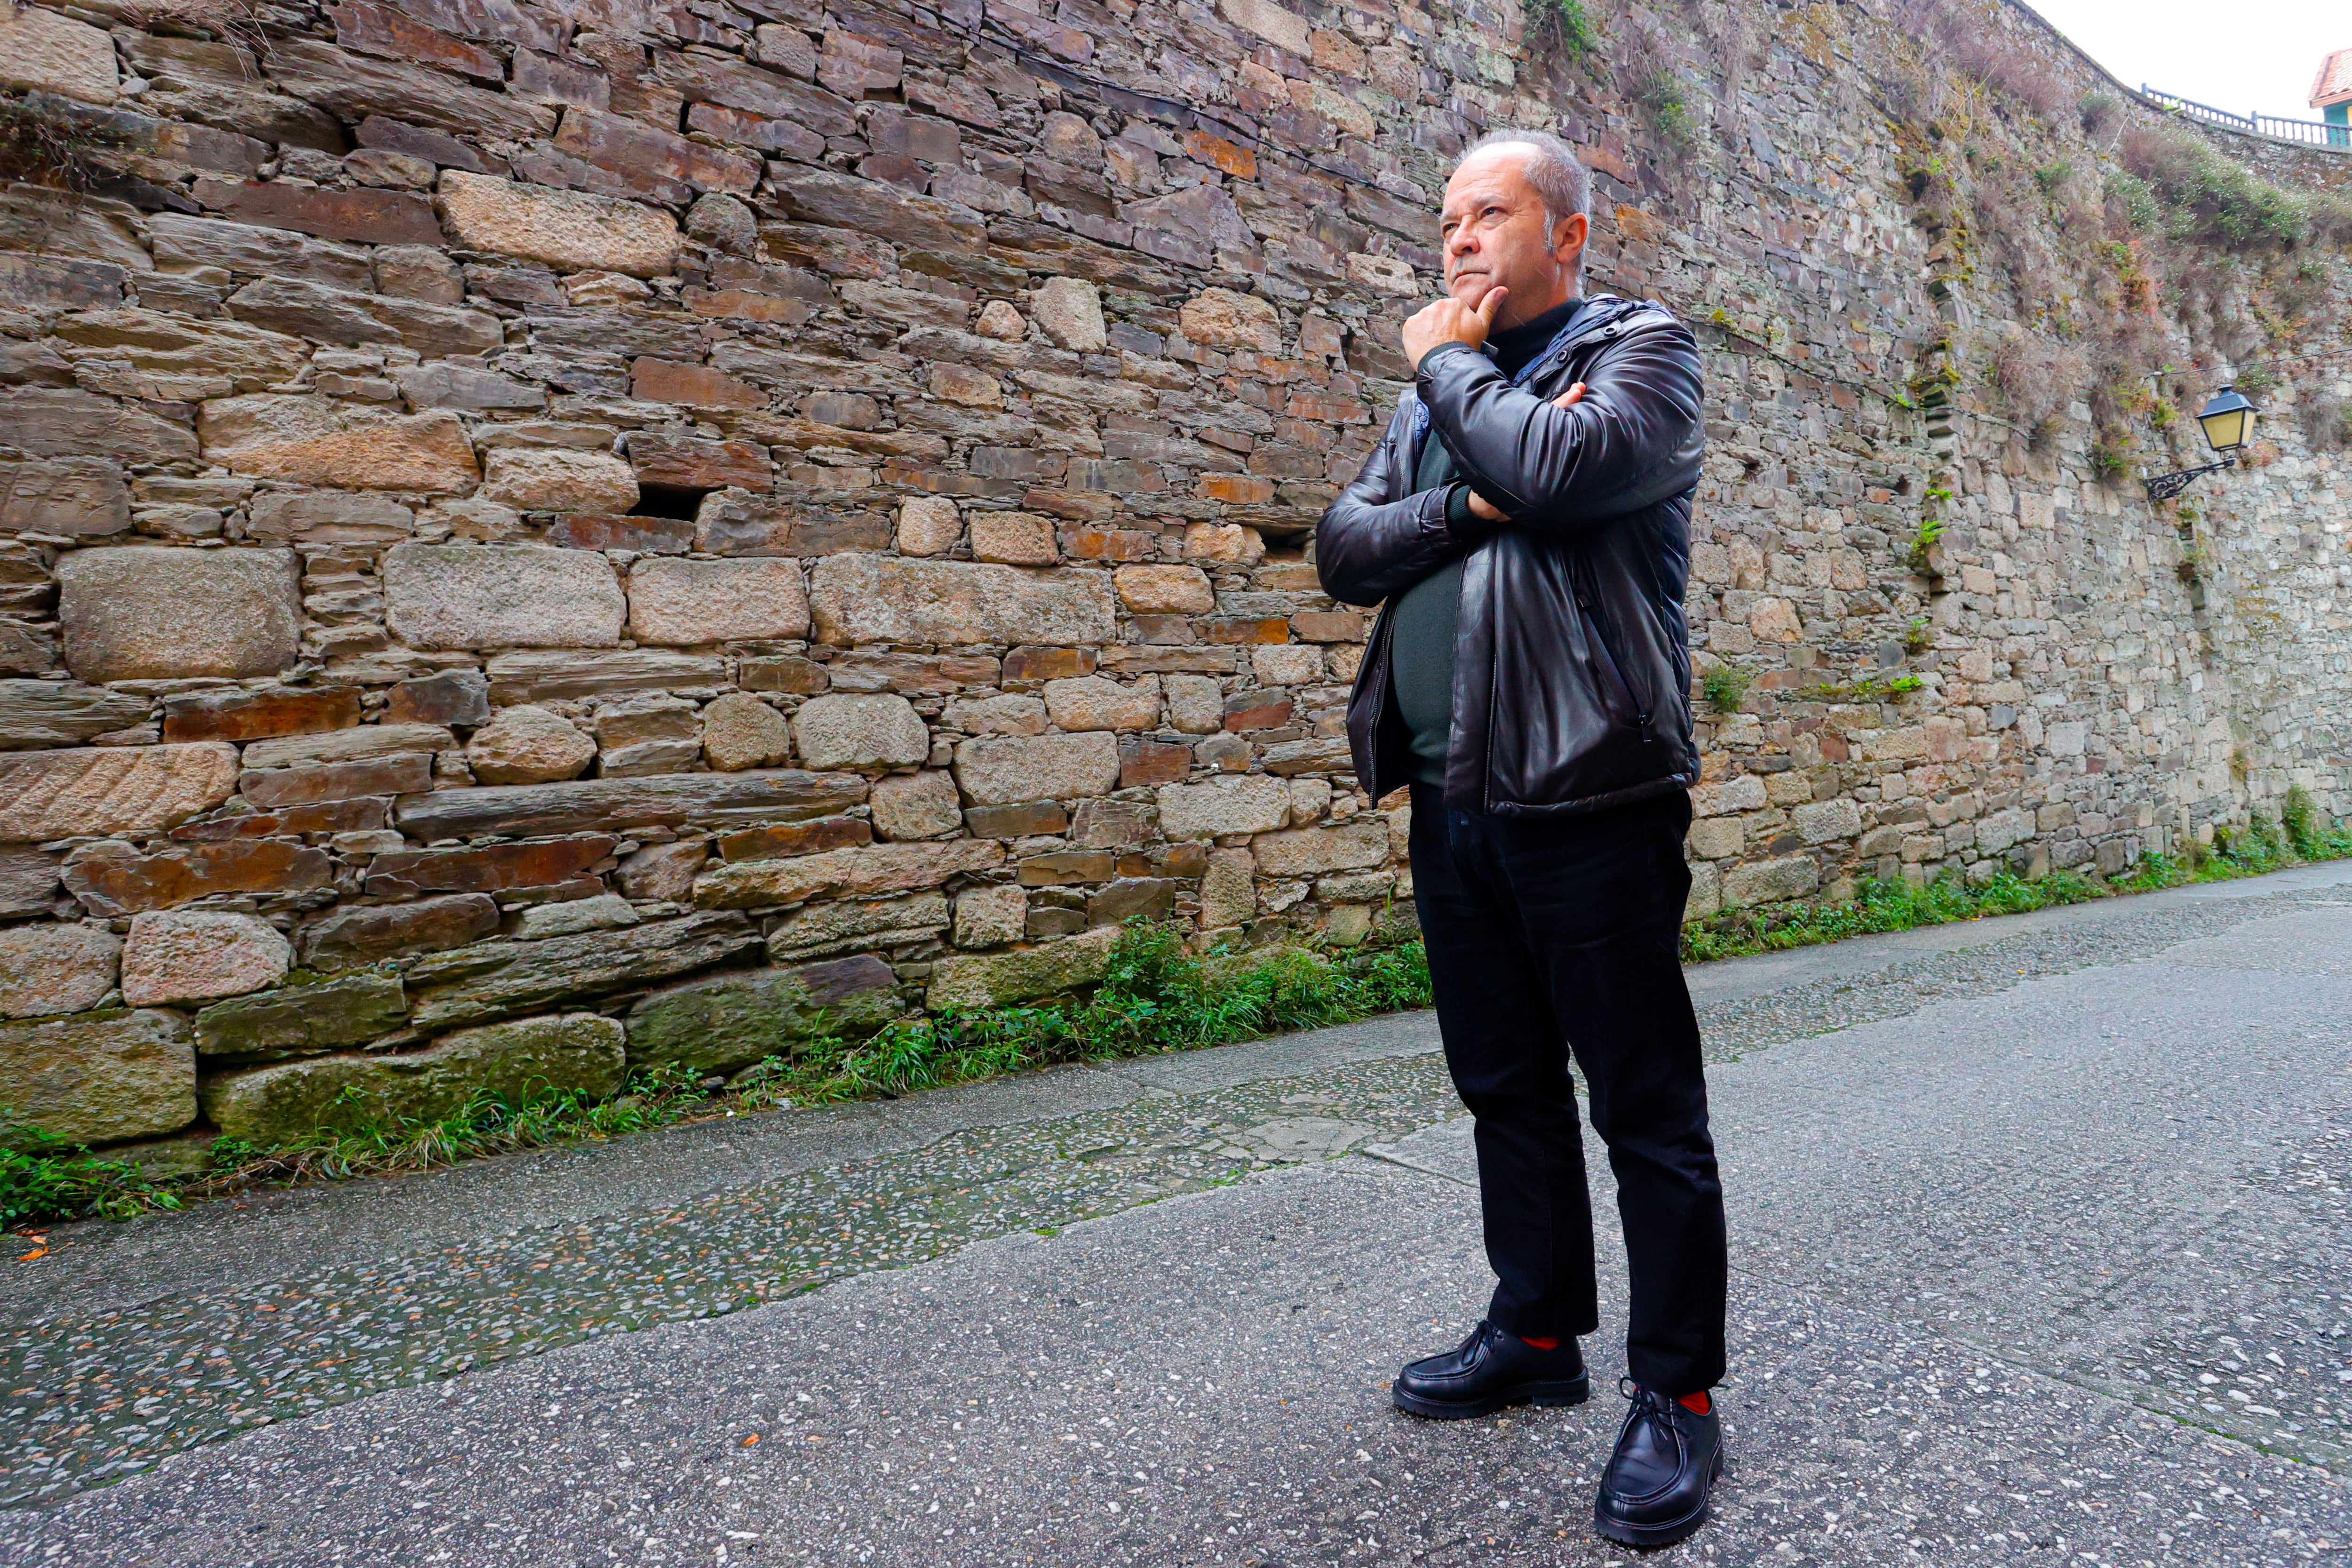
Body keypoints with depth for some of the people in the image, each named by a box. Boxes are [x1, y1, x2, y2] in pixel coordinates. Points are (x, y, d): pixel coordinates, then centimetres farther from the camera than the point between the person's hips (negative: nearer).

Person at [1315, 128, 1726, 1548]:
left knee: (1647, 1108, 2)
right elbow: (1345, 549, 6)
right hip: (1454, 796, 7)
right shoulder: (1441, 394, 20)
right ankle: (1539, 1331, 33)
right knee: (1506, 1086, 15)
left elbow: (1560, 465, -20)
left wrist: (1450, 363, -3)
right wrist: (1470, 502, -10)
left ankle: (1678, 1395, 18)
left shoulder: (1645, 347, 3)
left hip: (1586, 794, -6)